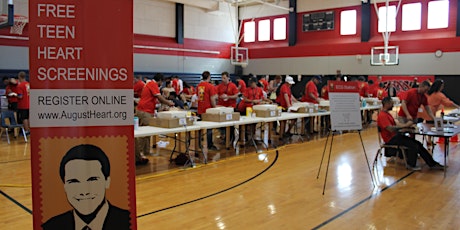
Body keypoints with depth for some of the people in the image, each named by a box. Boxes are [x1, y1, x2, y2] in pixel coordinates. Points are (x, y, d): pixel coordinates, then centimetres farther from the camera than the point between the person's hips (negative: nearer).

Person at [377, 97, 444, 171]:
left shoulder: (387, 113, 16)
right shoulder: (382, 115, -18)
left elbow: (394, 125, 17)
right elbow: (391, 129, -27)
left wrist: (406, 124, 1)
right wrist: (405, 125, -20)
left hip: (396, 135, 10)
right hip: (391, 139, -10)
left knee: (418, 144, 4)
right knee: (413, 145, -19)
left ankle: (432, 164, 9)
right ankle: (411, 165, 0)